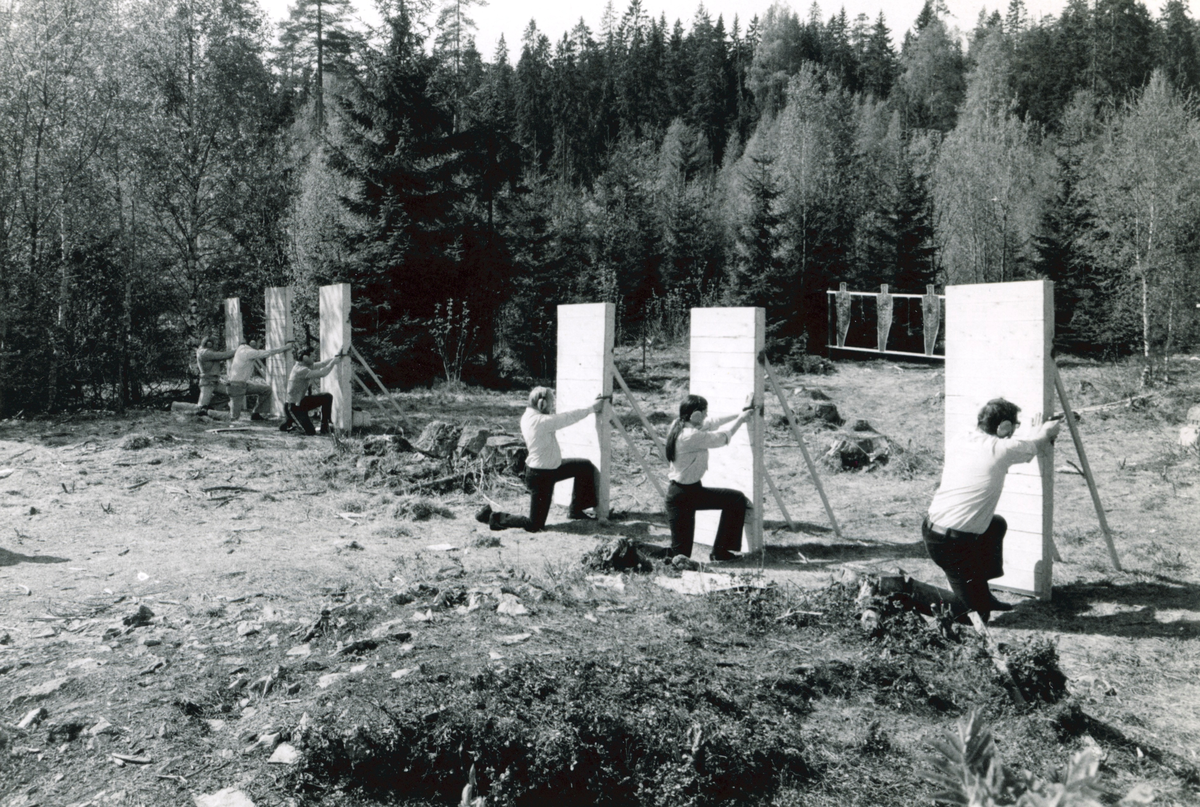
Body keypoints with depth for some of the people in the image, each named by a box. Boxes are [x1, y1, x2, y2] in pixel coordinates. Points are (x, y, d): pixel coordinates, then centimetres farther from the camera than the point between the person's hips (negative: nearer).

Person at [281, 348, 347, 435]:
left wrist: (336, 358, 1)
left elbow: (321, 364, 8)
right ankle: (288, 423, 11)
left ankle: (325, 428, 7)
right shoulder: (300, 370, -26)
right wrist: (334, 361, -18)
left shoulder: (306, 366, 3)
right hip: (292, 407, -10)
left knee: (327, 397, -2)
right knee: (310, 432, -16)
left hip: (301, 402, 10)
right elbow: (322, 373, -29)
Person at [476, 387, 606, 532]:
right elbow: (569, 418, -19)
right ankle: (496, 518, 8)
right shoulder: (541, 421, -28)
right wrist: (592, 408, -5)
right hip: (540, 476, -10)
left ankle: (576, 510, 27)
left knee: (585, 467, 16)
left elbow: (563, 417, 9)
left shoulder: (528, 416, 1)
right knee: (534, 525, -2)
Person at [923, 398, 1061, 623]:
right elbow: (1035, 446, 12)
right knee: (979, 613, 8)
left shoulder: (959, 443, 7)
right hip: (952, 544, -7)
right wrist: (1046, 432, 35)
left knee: (997, 524, 32)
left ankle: (982, 594, 36)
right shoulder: (1001, 449, -11)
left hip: (931, 528, 7)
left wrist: (1037, 433, 37)